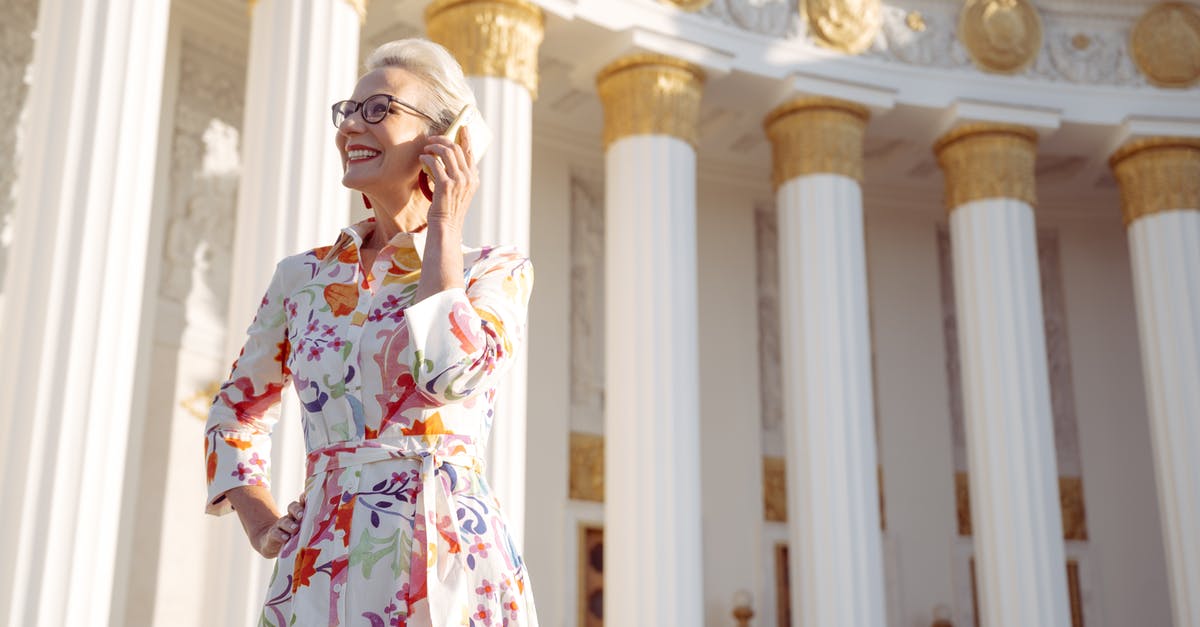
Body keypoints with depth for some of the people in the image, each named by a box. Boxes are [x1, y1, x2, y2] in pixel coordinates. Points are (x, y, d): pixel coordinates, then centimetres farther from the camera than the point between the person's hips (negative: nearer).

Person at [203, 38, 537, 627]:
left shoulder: (496, 271, 1)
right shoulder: (302, 277, 10)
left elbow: (450, 372, -21)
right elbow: (236, 408, 23)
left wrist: (443, 229, -8)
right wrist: (257, 515, 7)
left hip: (447, 560, -3)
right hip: (323, 569, 3)